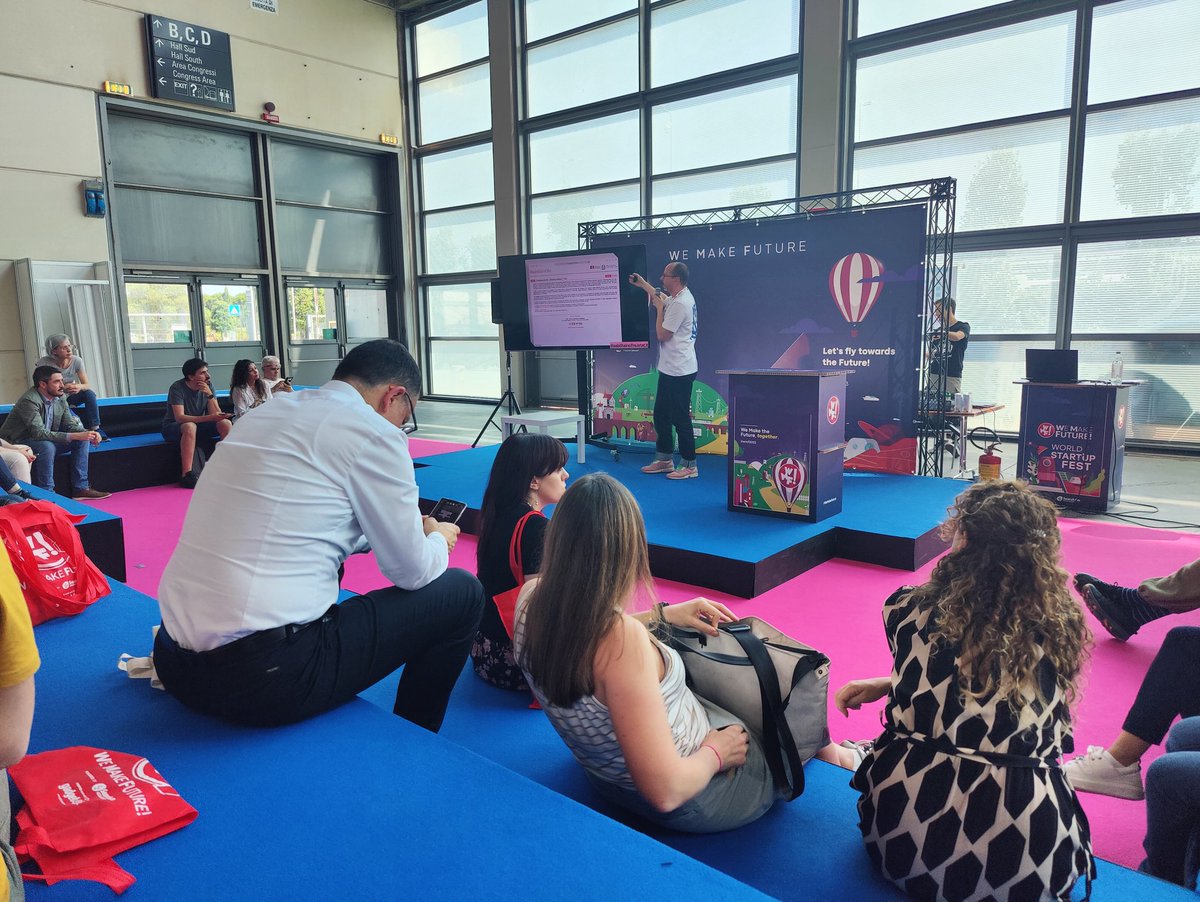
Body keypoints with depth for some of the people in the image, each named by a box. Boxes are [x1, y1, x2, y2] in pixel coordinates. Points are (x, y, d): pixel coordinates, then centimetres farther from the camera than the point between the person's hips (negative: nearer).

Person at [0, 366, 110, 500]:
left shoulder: (60, 397, -2)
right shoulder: (29, 400, -25)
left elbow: (69, 425, 3)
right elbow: (39, 433, -33)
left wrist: (89, 433, -19)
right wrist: (75, 436, -38)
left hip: (47, 440, 8)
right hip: (18, 444, -8)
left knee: (83, 440, -7)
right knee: (47, 446, -36)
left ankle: (81, 488, -8)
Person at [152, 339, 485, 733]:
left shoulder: (269, 411, 13)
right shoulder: (373, 432, -10)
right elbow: (411, 572, -4)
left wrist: (414, 528, 31)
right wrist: (438, 540, 19)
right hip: (269, 676, -9)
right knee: (462, 593, 5)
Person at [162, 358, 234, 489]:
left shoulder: (208, 385, -6)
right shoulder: (177, 387, -20)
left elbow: (216, 415, -11)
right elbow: (180, 417, -31)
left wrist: (209, 394, -26)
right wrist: (210, 417, -41)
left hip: (199, 425, 5)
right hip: (174, 428, -5)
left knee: (225, 423, -19)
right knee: (190, 426, -38)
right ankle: (187, 474, -39)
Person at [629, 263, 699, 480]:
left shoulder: (680, 304, -20)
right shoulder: (679, 297, 12)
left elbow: (662, 335, -18)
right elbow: (662, 298, 35)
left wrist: (659, 307, -8)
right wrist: (642, 283, 38)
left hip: (679, 370, -11)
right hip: (670, 368, 11)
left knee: (680, 417, -4)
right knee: (661, 414, 16)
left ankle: (689, 465, 4)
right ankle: (664, 459, 26)